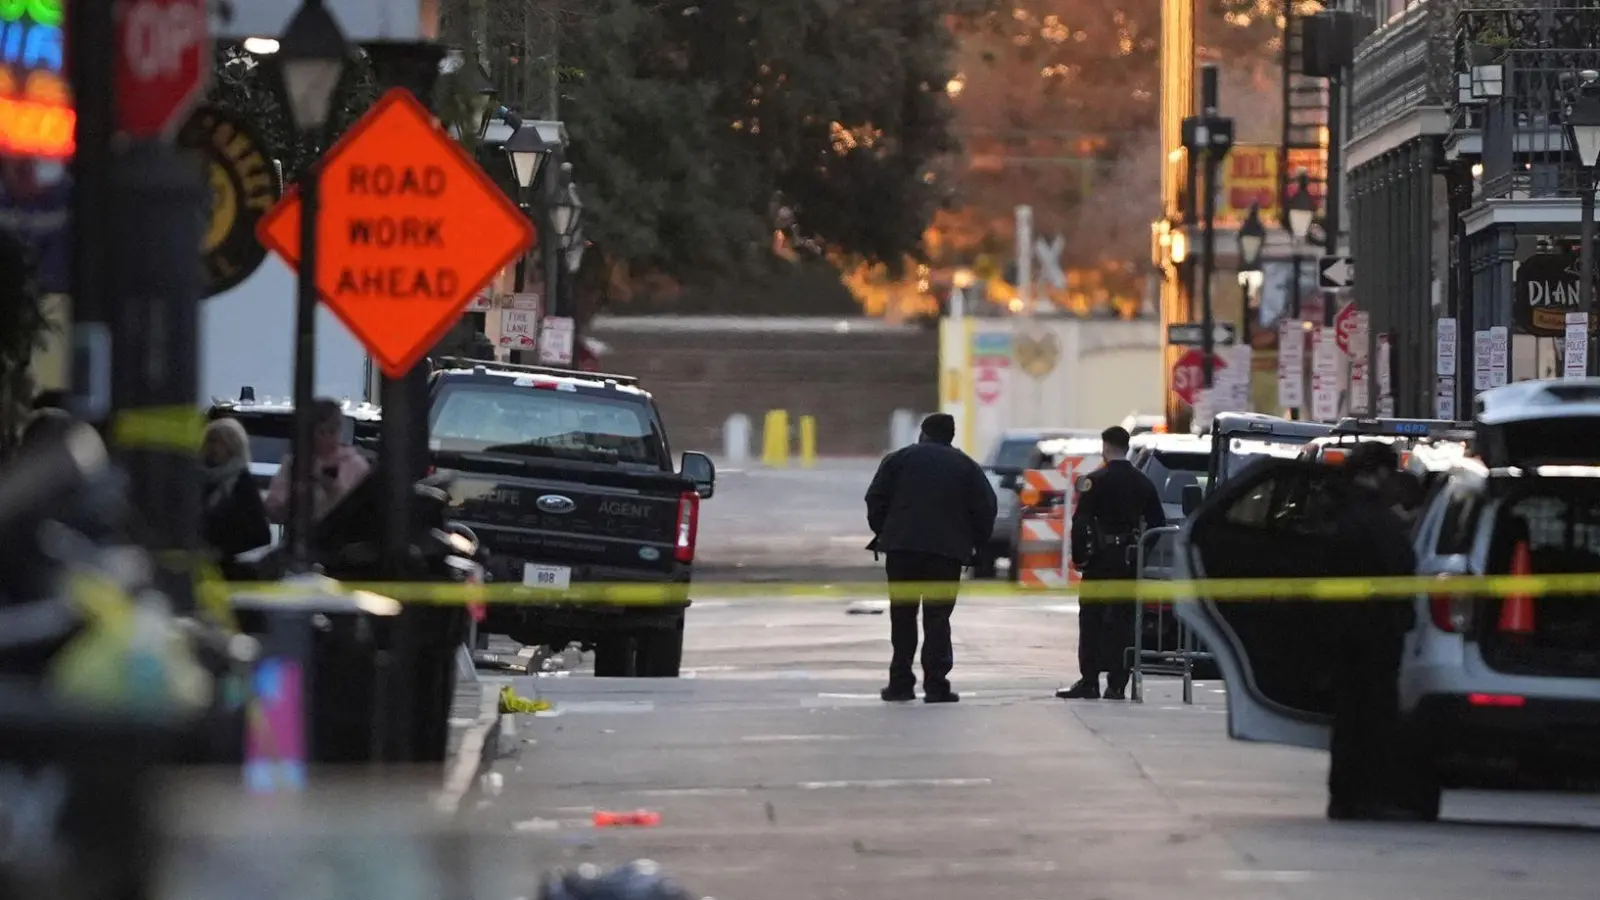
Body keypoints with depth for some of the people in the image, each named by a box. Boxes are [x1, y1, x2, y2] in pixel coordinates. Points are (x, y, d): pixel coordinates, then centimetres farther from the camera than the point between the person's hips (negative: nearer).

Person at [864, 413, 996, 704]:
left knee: (902, 616, 8)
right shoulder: (966, 466, 8)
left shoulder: (899, 459, 6)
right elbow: (985, 507, 2)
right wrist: (974, 543, 11)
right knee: (937, 617, 1)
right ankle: (936, 685, -7)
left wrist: (881, 533, 12)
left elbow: (876, 499, 1)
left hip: (901, 548, 0)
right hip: (948, 550, 0)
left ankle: (901, 682, 7)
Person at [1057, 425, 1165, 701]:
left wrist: (1078, 556, -7)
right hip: (1131, 562, 4)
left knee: (1091, 619, 1)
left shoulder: (1096, 481, -8)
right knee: (1123, 621, 5)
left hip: (1102, 561, -4)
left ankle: (1089, 681, -3)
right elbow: (1157, 523, 11)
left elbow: (1080, 522, -13)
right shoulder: (1143, 484, 9)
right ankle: (1117, 685, 2)